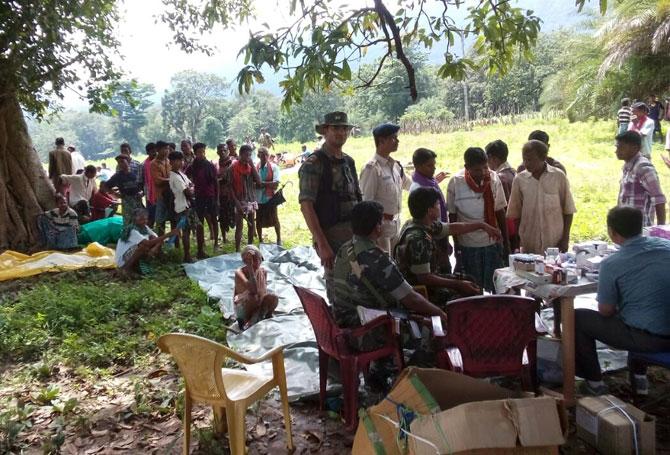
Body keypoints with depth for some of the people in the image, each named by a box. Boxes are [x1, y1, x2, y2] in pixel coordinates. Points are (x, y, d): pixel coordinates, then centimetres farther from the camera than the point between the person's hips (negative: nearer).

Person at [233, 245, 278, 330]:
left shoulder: (263, 271, -6)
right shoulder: (239, 273, -23)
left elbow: (264, 293, -6)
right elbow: (254, 290, -37)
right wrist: (250, 267, -38)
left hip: (260, 307, 3)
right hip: (243, 308, -3)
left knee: (273, 298, -25)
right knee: (253, 298, -34)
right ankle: (245, 320, -11)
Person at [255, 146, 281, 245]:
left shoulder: (273, 167, -6)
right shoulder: (255, 167, -2)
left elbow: (276, 183, -14)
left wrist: (263, 183, -16)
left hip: (270, 198, -2)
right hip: (258, 198, 2)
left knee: (274, 219, 8)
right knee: (259, 220, 12)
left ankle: (279, 239, 24)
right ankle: (260, 240, 28)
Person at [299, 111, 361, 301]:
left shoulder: (349, 161, 13)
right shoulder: (314, 163, -8)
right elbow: (306, 205, -15)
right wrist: (322, 245, -19)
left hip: (355, 234, 7)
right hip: (331, 234, -6)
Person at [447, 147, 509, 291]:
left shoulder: (493, 179, -7)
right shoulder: (456, 183, -12)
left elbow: (500, 212, 1)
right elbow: (452, 216, -4)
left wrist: (506, 242, 4)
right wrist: (456, 246, -2)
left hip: (492, 243, 1)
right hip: (467, 245, -1)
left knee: (496, 287, 8)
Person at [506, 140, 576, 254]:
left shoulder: (558, 176, -4)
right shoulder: (520, 179, -1)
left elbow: (568, 210, 2)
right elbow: (515, 214, 7)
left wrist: (565, 239, -1)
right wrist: (518, 241, 5)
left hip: (555, 243, -1)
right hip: (529, 246, 1)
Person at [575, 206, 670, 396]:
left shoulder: (611, 264, -15)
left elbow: (605, 312, -5)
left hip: (646, 338, -6)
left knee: (578, 318, 9)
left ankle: (595, 383, 17)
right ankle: (640, 378, 37)